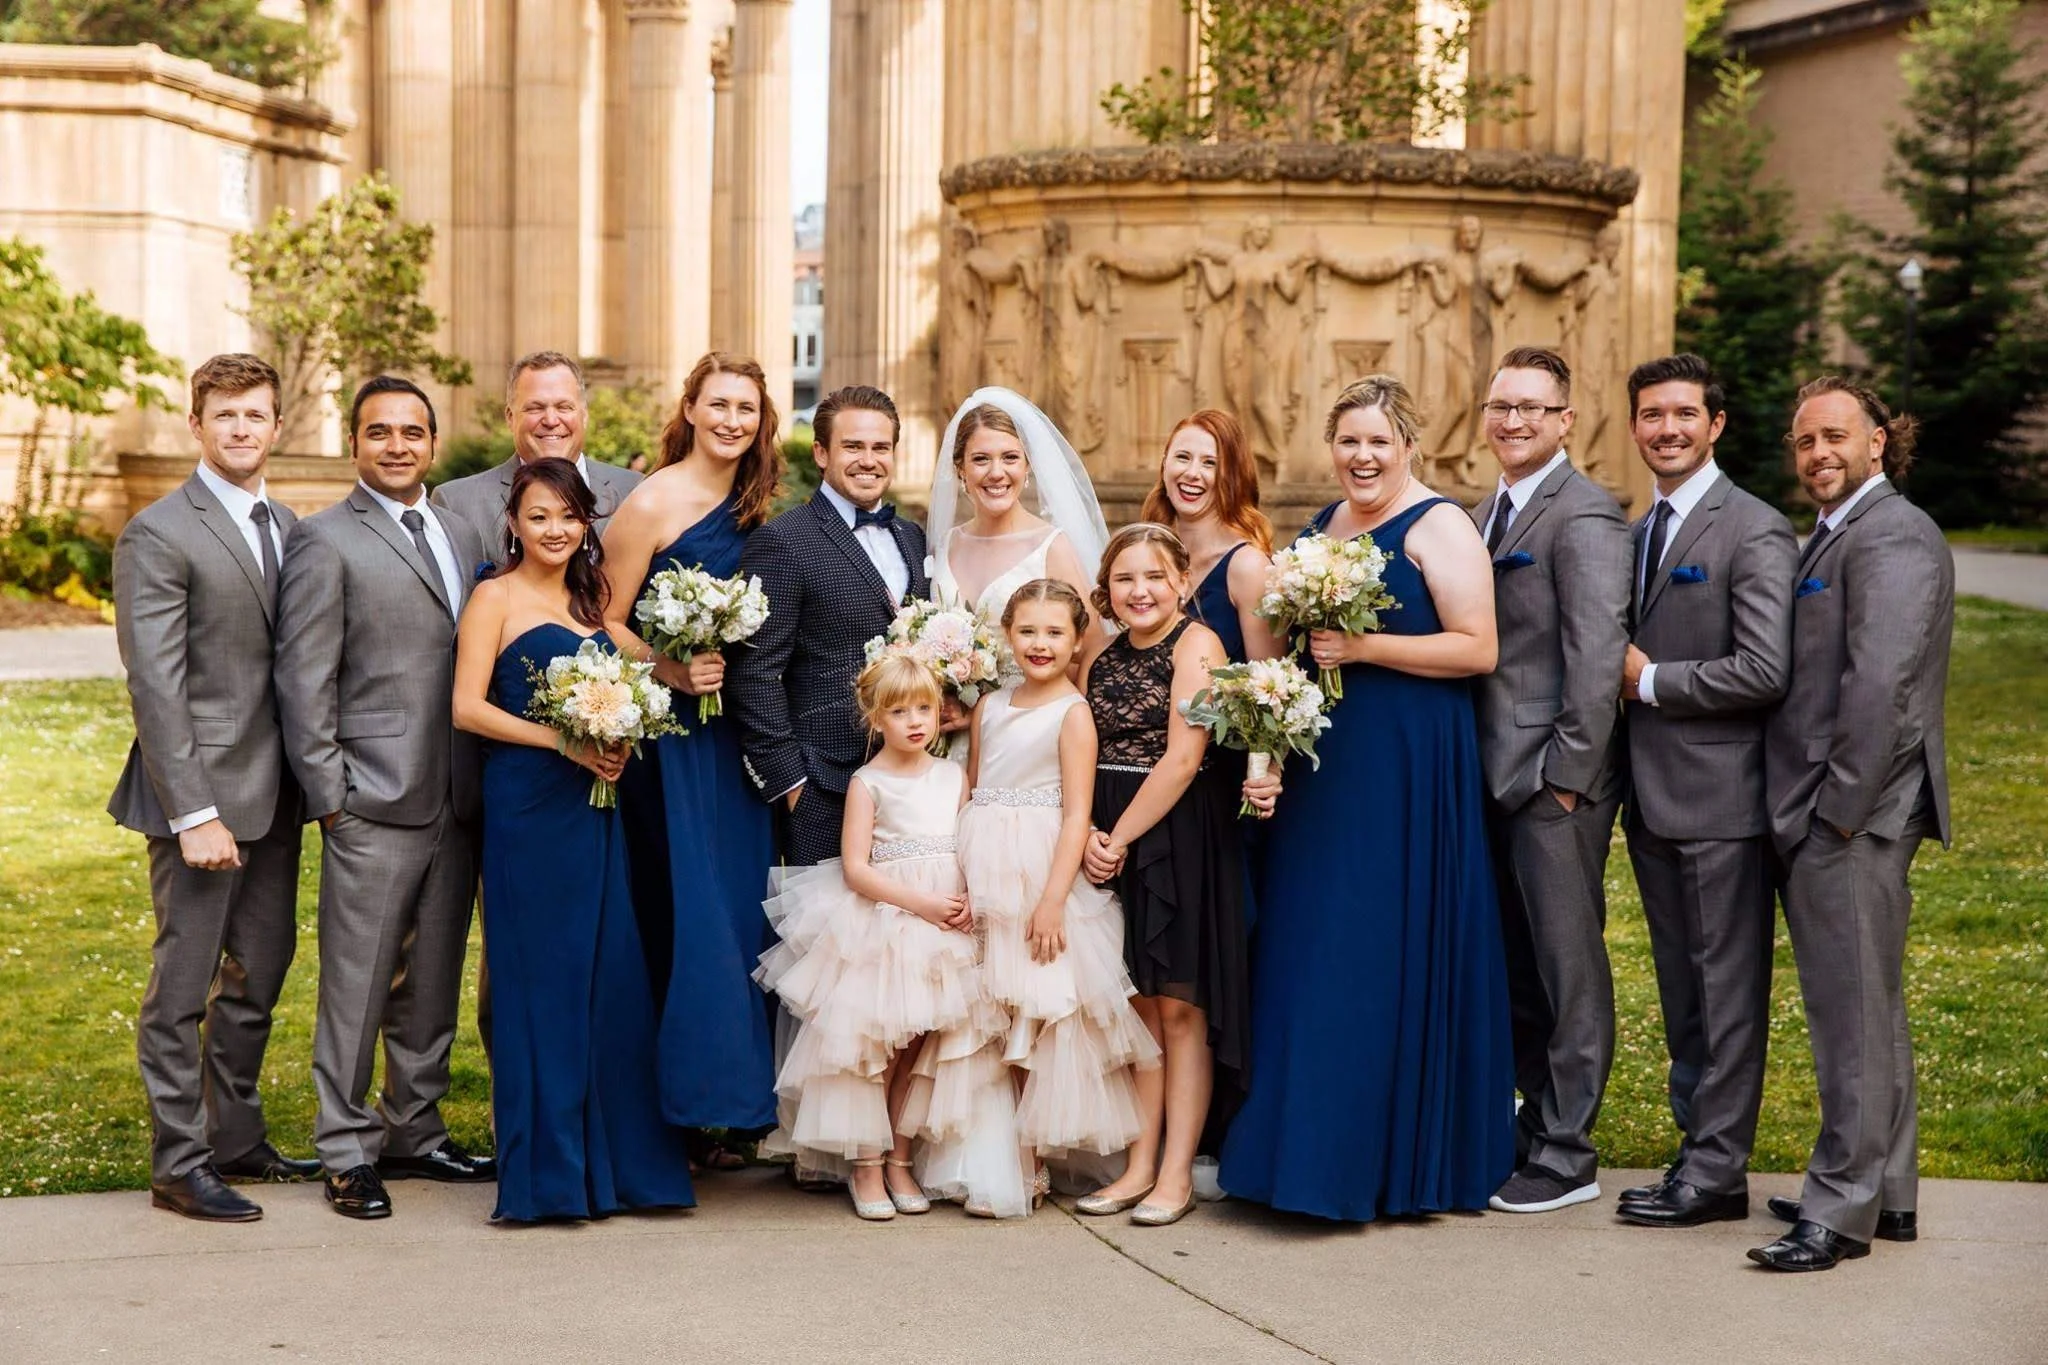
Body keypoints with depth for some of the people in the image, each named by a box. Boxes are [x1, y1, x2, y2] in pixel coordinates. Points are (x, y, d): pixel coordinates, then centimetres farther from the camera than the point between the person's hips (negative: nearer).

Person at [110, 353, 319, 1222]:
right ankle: (178, 1166, 10)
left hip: (275, 793, 7)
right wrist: (194, 814, -18)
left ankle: (237, 1140, 28)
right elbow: (154, 686, -14)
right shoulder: (158, 536, -9)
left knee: (259, 974, 16)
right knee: (183, 986, 1)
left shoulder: (287, 528, 13)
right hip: (203, 795, -7)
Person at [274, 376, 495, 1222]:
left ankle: (415, 1134, 24)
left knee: (433, 985, 13)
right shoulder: (325, 542, -3)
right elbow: (303, 682, -7)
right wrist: (328, 797, -10)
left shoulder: (461, 537, 16)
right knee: (357, 988, -1)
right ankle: (347, 1152, 9)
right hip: (374, 805, -6)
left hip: (457, 803, 6)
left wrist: (491, 781, 10)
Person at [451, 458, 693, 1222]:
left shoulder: (589, 599, 16)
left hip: (594, 804, 6)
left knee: (609, 976, 5)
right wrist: (563, 741, -17)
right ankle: (546, 1174, 5)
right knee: (541, 978, -3)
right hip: (527, 805, -6)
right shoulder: (497, 598, -2)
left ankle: (612, 1162, 14)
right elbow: (469, 707, -9)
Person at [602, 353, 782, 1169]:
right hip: (666, 734, -6)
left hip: (733, 733, 6)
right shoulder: (652, 504, -8)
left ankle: (706, 1116, 15)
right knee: (680, 912, -6)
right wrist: (673, 672, -20)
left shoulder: (754, 511, 11)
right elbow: (606, 622, -8)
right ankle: (667, 1112, 4)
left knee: (735, 911, 6)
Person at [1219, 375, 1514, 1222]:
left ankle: (1398, 1165, 6)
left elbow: (1477, 649, -15)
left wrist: (1365, 649, -19)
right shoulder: (1323, 525, 15)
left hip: (1407, 767, -7)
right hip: (1323, 764, 8)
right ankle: (1316, 1147, 17)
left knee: (1388, 956, -4)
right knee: (1312, 954, 8)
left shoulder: (1437, 525, -7)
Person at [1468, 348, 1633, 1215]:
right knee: (1515, 970, 14)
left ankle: (1568, 1155, 8)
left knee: (1568, 966, 1)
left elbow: (1597, 656, -17)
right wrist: (1473, 769, 12)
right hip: (1496, 779, 9)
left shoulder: (1584, 517, -12)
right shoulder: (1484, 516, 16)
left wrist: (1565, 775, -18)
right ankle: (1536, 1124, 26)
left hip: (1553, 783, -8)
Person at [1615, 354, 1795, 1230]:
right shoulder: (1636, 534, 15)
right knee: (1679, 987, 13)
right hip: (1652, 795, 8)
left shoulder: (1754, 532, -10)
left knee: (1727, 988, -1)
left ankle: (1716, 1173, 5)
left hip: (1719, 795, -8)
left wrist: (1650, 680, -12)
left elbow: (1764, 672, -19)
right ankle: (1698, 1147, 22)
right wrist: (1627, 675, 2)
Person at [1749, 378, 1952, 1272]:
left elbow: (1880, 685, -22)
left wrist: (1839, 811, -21)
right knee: (1867, 1011, 16)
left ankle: (1841, 1211, 0)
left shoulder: (1890, 538, -14)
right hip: (1828, 817, 11)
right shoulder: (1835, 537, 19)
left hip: (1853, 820, -11)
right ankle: (1886, 1194, 26)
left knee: (1853, 1014, -5)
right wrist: (1815, 815, 15)